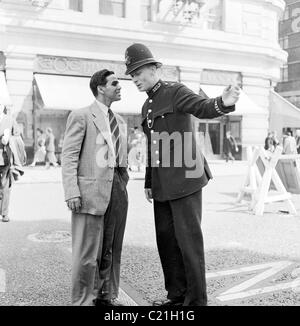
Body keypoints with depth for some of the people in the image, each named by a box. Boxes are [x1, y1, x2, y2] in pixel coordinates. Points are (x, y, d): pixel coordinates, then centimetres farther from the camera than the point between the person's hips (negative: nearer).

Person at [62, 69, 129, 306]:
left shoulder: (120, 122, 19)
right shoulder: (81, 116, -1)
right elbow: (69, 156, -7)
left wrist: (123, 185, 15)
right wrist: (72, 192, -16)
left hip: (117, 189, 6)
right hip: (91, 189, -6)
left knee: (112, 250, 12)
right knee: (87, 253, -1)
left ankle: (107, 296, 26)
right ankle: (83, 301, 13)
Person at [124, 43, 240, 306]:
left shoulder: (176, 92, -5)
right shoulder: (147, 107, 18)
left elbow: (202, 107, -24)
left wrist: (223, 103, -46)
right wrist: (149, 182, 18)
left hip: (185, 179, -8)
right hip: (162, 186, 8)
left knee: (188, 240, -4)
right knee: (166, 239, 11)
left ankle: (197, 300, 9)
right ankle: (177, 295, 24)